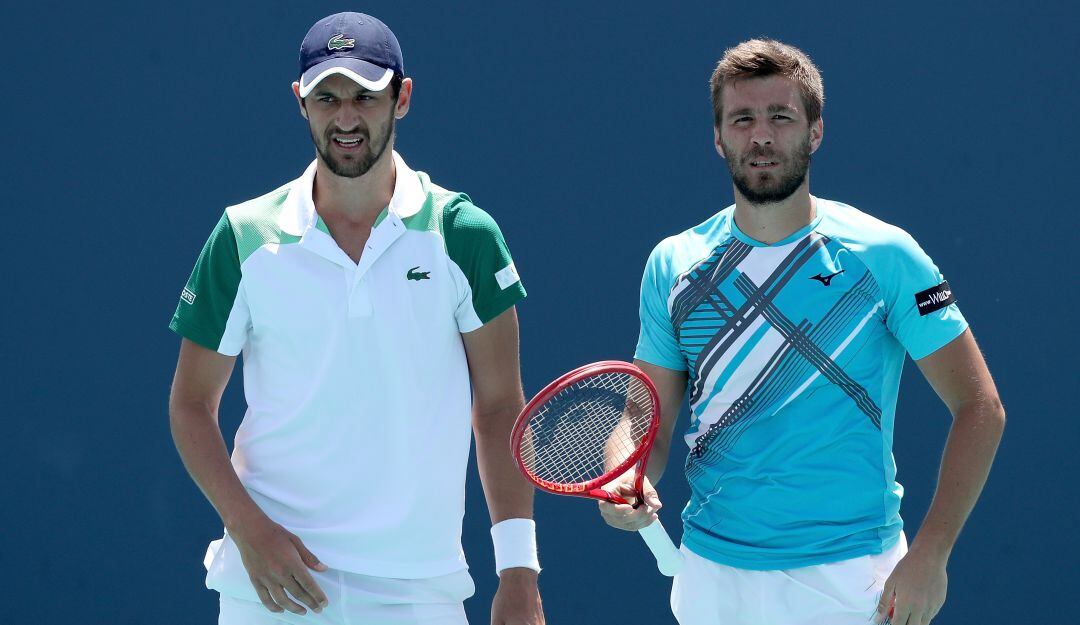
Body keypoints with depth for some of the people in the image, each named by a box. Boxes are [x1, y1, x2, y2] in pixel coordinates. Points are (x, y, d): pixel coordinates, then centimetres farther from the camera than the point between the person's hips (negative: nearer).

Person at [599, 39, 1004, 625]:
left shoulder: (882, 256, -6)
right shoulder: (673, 265, 4)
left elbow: (978, 407, -5)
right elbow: (648, 419, 8)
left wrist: (928, 556, -13)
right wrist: (628, 485, -16)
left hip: (846, 578, -3)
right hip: (711, 574, 3)